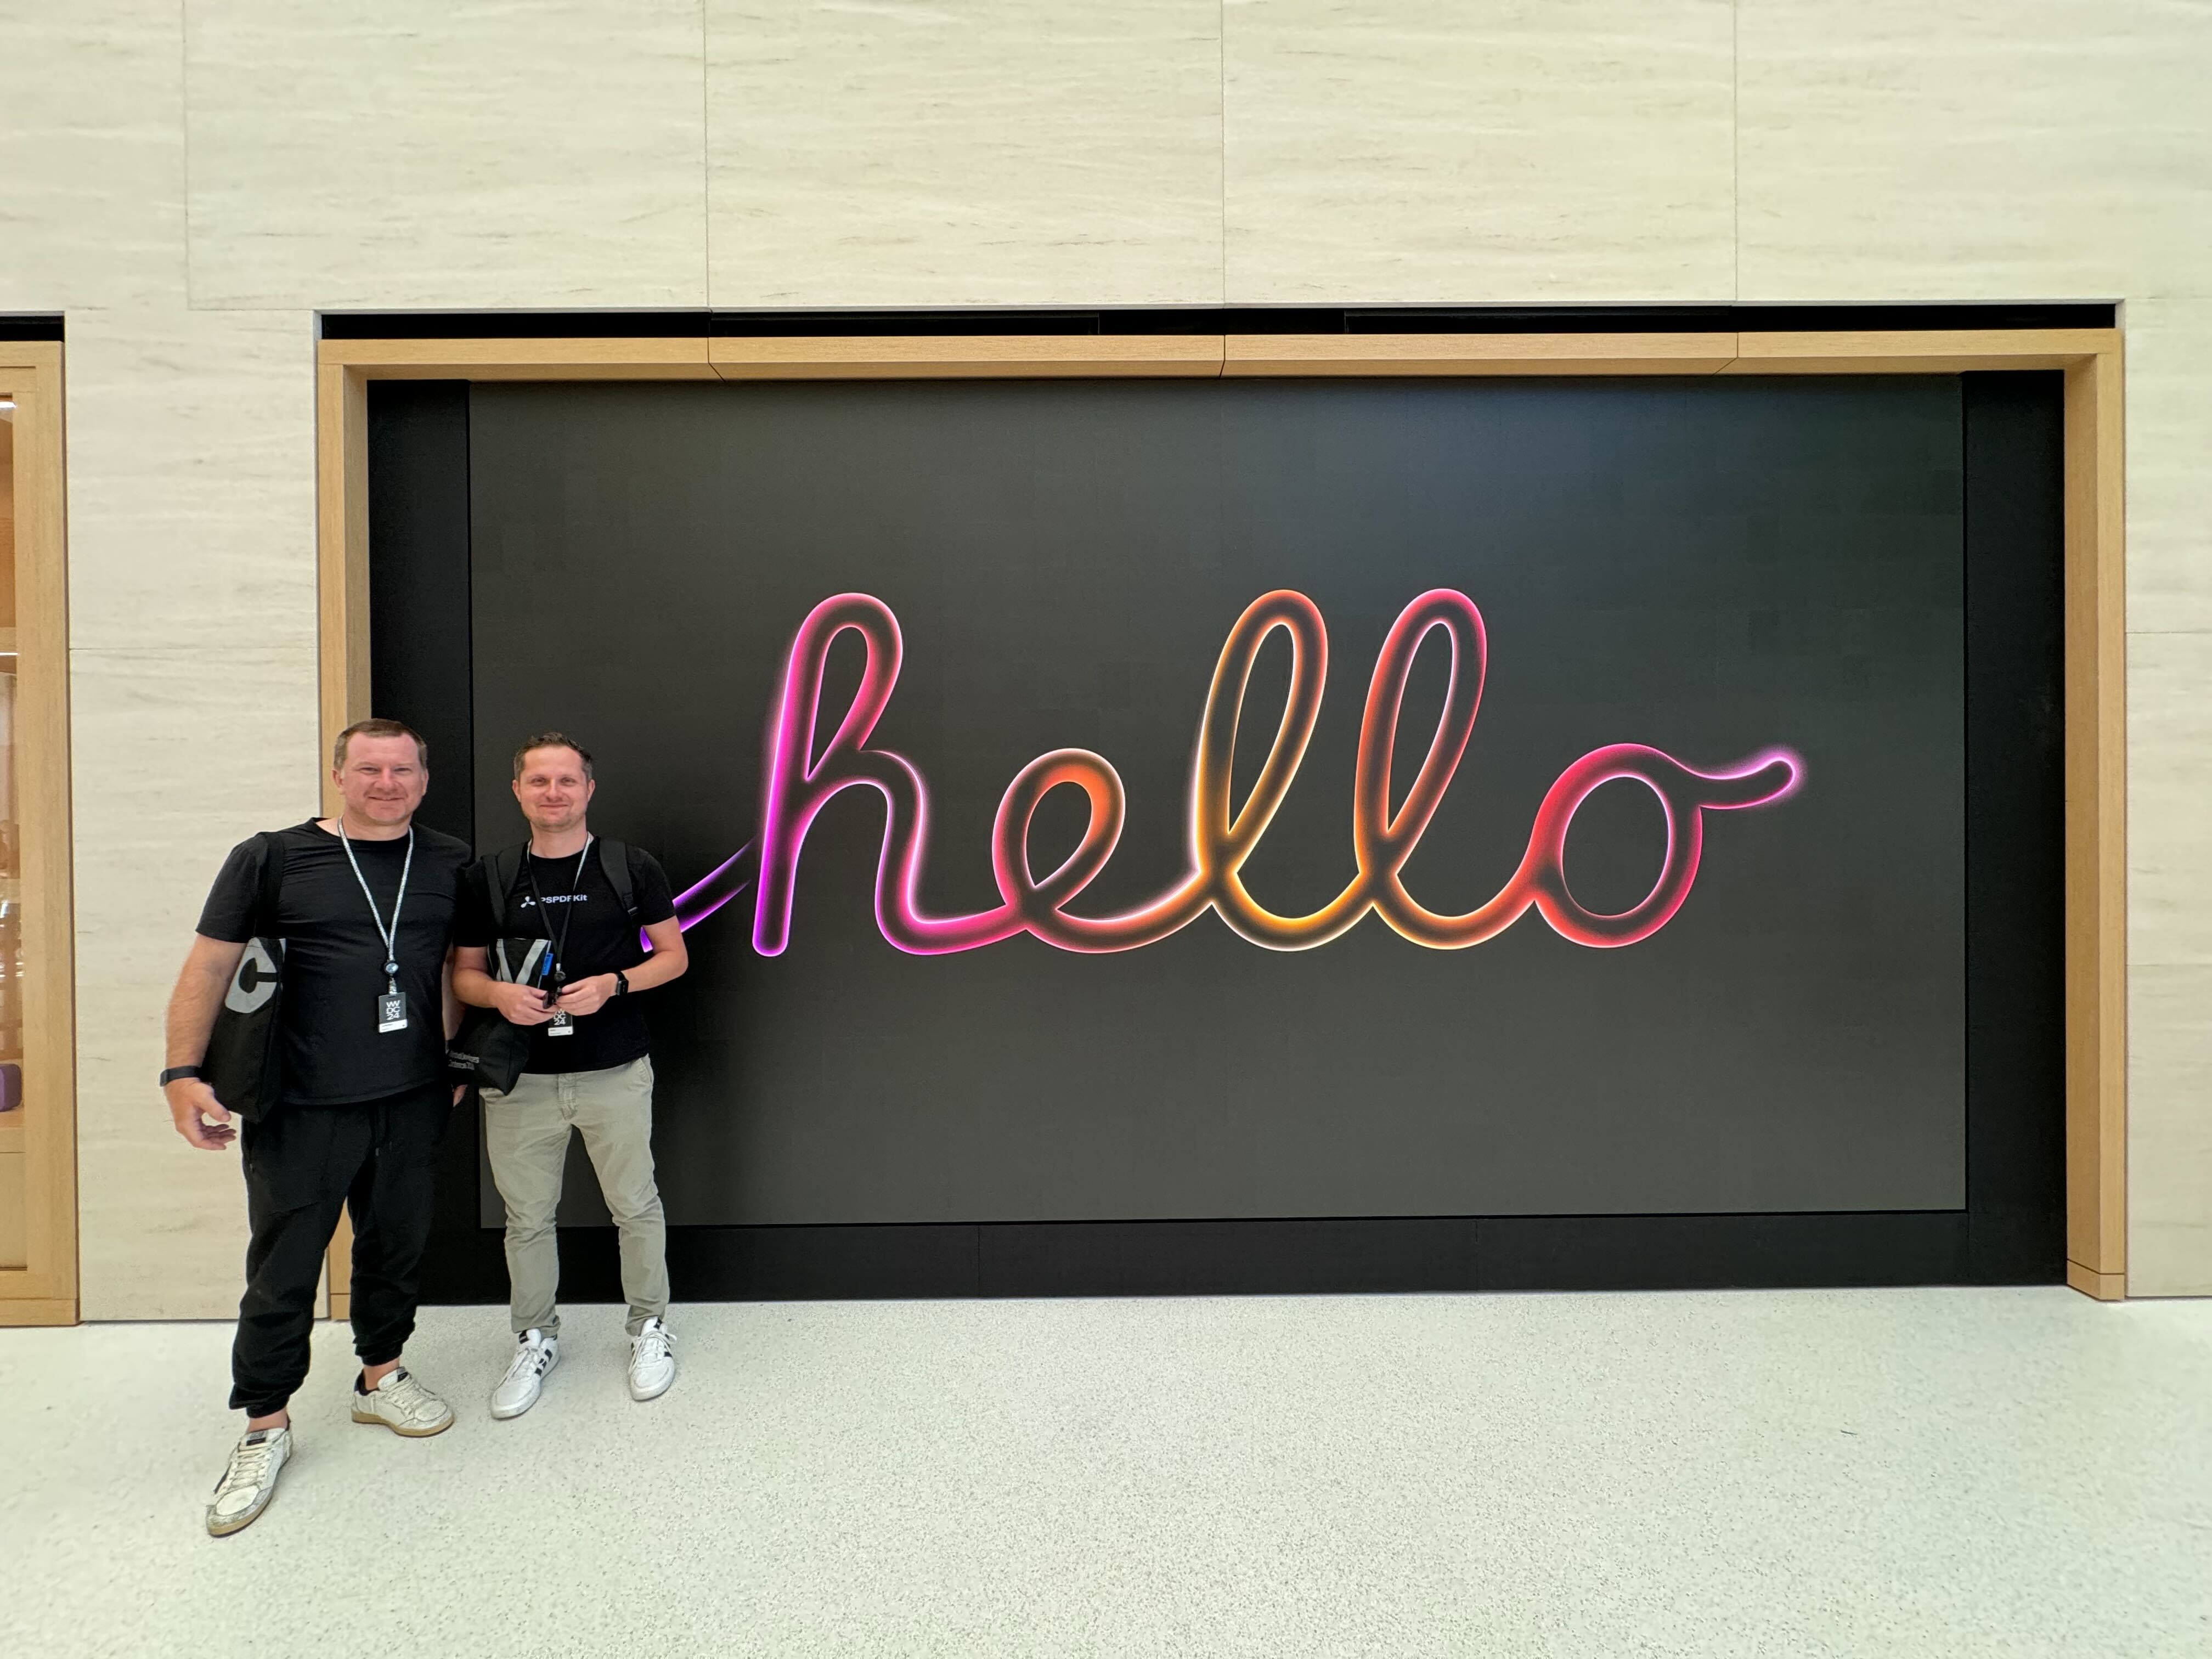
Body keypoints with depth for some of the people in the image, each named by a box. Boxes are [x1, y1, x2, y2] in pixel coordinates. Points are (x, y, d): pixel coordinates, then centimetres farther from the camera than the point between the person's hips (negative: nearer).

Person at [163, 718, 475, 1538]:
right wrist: (184, 1072, -11)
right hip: (301, 1107, -3)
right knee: (283, 1271, 6)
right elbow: (209, 967, -4)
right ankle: (265, 1429, 24)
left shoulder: (451, 864, 5)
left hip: (414, 1102, 3)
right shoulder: (271, 859, -4)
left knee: (396, 1246, 17)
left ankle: (381, 1378, 38)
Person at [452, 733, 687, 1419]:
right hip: (520, 1078, 2)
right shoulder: (489, 878, 5)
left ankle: (650, 1326, 28)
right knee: (527, 1216, 12)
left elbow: (674, 956, 3)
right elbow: (464, 972, 9)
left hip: (615, 1073, -2)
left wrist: (613, 984, -14)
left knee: (635, 1206, 8)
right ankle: (535, 1338, 33)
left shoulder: (631, 868, 0)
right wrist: (500, 994, -13)